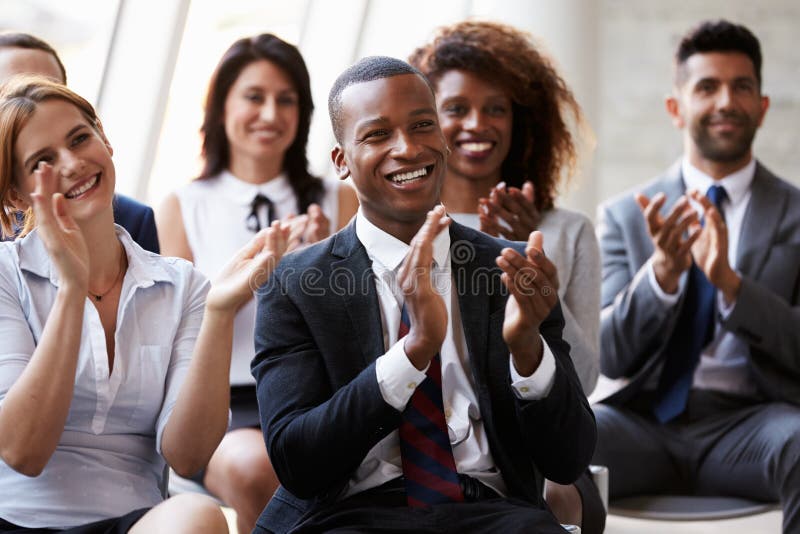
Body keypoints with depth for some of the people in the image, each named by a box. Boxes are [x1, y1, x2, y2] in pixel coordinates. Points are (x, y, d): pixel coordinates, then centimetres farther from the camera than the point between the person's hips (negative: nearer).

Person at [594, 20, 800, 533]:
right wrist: (661, 274, -16)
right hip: (647, 418, 0)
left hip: (750, 419, 0)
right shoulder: (624, 216, 13)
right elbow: (608, 357, 3)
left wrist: (729, 280, -18)